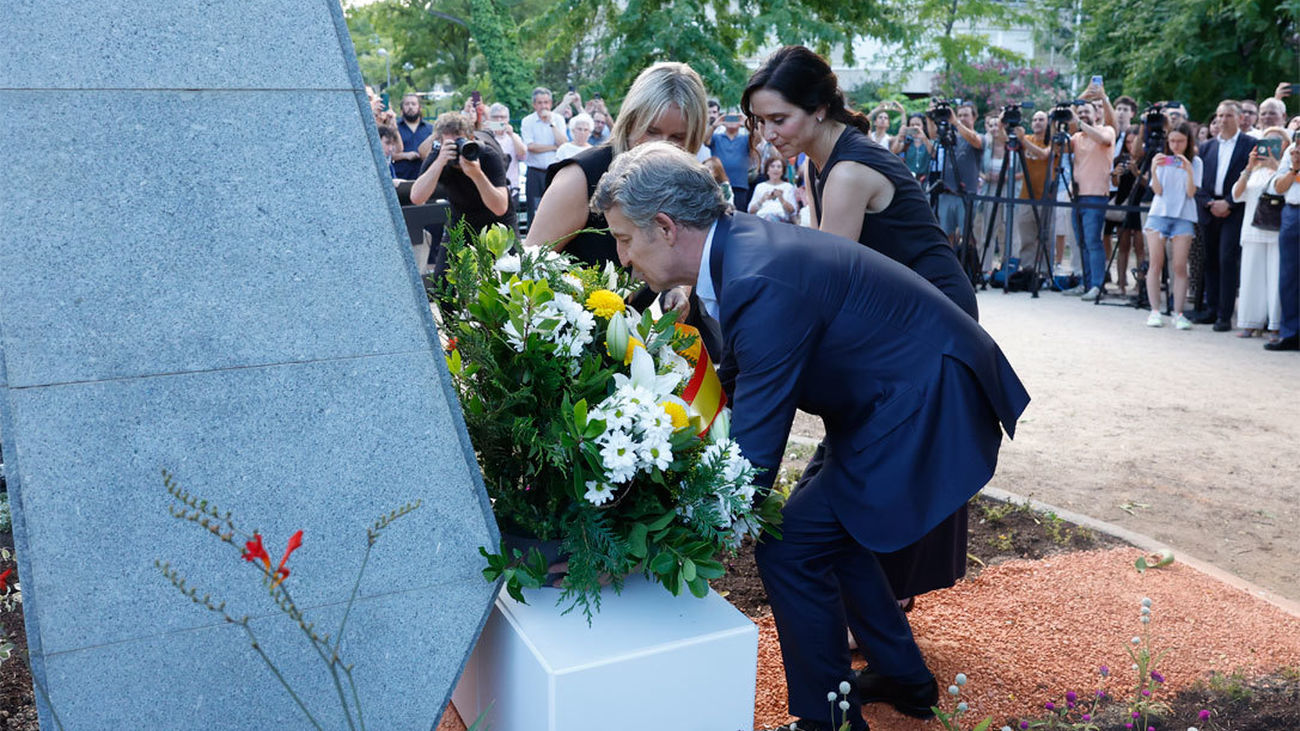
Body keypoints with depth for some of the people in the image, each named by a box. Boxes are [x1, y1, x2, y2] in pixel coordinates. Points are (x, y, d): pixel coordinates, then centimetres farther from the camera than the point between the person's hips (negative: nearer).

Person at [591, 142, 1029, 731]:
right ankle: (903, 676, 37)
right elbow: (735, 385, 14)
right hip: (907, 393, 10)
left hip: (932, 406, -10)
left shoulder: (764, 284, -29)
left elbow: (751, 456, -27)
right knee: (824, 523, 21)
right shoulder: (738, 246, 1)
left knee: (789, 546, -10)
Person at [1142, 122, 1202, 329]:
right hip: (1159, 213, 1)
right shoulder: (1161, 159, 8)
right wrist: (1154, 170, -14)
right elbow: (1158, 191, 0)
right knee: (1155, 264, -4)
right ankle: (1155, 311, 0)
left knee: (1179, 266, -5)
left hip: (1183, 216, -1)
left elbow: (1191, 193, -3)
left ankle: (1178, 313, -2)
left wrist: (1188, 171, -17)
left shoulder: (1195, 162, 6)